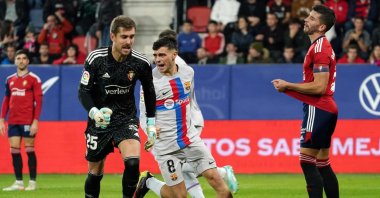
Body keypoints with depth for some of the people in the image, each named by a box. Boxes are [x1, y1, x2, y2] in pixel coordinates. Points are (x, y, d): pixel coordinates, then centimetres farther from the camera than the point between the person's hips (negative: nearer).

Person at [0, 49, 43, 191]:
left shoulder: (34, 79, -3)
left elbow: (39, 101, -7)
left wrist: (35, 121, -14)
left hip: (28, 121, -5)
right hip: (13, 121, 5)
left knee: (29, 150, -2)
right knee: (14, 150, 3)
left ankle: (32, 182, 3)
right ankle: (18, 183, 8)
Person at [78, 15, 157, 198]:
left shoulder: (141, 63, -11)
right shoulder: (95, 58, -16)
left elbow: (149, 93, 6)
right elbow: (83, 91, -10)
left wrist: (151, 126, 7)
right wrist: (94, 112, -29)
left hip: (126, 119, 0)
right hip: (99, 120, 0)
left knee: (133, 161, -24)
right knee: (95, 172, 9)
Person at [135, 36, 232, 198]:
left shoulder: (188, 72, 3)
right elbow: (144, 114, -6)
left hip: (190, 138, 4)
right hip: (166, 146, -4)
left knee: (214, 178, -11)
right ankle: (148, 182, 24)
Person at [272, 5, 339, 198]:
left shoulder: (319, 48, -14)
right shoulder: (321, 46, 18)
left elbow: (319, 87, -21)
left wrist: (288, 86, -13)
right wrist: (289, 88, 10)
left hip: (317, 110, -10)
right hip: (327, 109, 10)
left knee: (307, 161, -11)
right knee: (322, 163, 13)